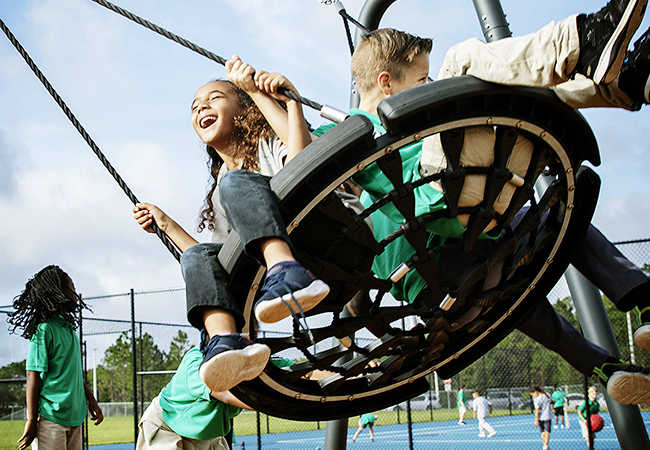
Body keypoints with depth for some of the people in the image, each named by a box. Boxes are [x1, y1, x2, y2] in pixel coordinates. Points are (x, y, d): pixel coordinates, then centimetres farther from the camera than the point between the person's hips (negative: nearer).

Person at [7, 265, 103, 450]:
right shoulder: (44, 330, -10)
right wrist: (32, 421, -15)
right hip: (50, 417, -8)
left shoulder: (69, 329, 14)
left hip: (74, 417, 8)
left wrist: (90, 399, 26)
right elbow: (33, 376, -13)